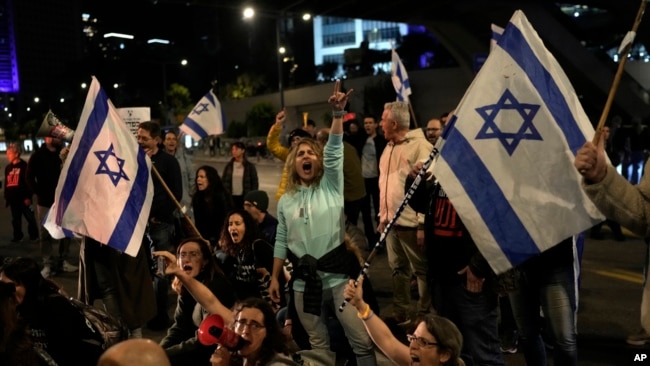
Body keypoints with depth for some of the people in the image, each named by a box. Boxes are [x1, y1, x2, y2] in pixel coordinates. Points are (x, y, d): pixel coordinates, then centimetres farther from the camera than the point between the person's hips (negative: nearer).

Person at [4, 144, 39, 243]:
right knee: (15, 219, 13)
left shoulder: (24, 166, -8)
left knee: (30, 217, 1)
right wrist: (6, 197, 14)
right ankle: (17, 236, 22)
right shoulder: (8, 168, 12)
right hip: (13, 199, 6)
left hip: (23, 198, -6)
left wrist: (28, 197, -14)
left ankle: (34, 235, 12)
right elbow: (6, 184, 18)